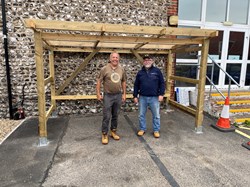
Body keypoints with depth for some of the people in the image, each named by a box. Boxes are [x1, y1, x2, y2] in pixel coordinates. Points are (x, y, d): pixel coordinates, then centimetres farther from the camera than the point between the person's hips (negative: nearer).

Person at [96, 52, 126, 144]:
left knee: (115, 115, 14)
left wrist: (124, 94, 9)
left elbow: (123, 82, 12)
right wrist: (98, 94, -9)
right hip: (108, 95, -4)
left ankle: (113, 132, 29)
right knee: (107, 116, 0)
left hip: (118, 95, 4)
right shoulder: (105, 69, -7)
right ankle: (104, 134, 14)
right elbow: (99, 81, -5)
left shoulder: (122, 69, 4)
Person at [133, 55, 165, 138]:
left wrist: (161, 94, -8)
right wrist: (135, 96, 5)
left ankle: (156, 130, 22)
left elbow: (162, 83, 0)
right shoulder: (140, 72, 6)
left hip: (154, 97, -2)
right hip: (142, 97, 2)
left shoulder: (157, 71, 0)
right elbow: (136, 85, 9)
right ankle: (142, 129, 27)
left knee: (156, 115, 7)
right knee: (141, 115, 10)